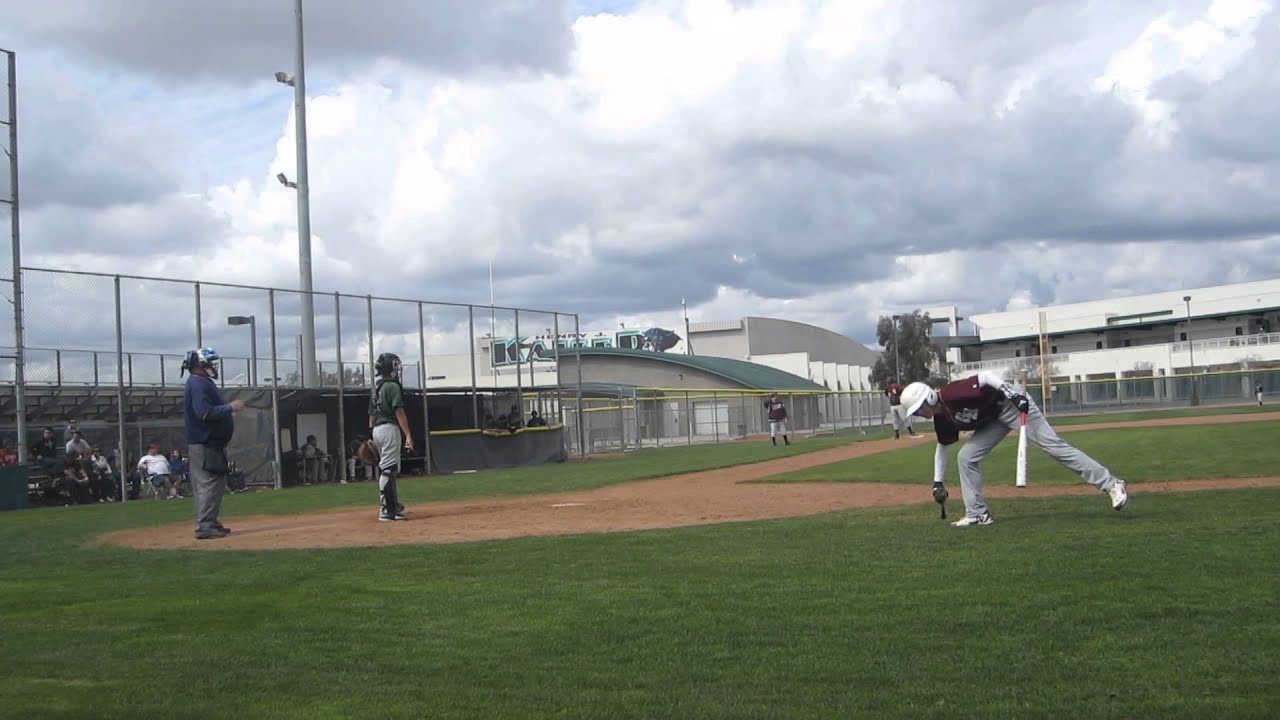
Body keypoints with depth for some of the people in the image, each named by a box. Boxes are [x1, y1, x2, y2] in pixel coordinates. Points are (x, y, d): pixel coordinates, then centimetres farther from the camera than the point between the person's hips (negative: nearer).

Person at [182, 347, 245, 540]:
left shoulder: (204, 383, 18)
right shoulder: (198, 385, -15)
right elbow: (205, 413, -25)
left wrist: (229, 409, 12)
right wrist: (230, 407, -20)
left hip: (211, 443, 11)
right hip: (204, 446, -11)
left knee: (216, 484, 15)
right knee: (209, 484, -10)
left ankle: (211, 523, 21)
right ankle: (204, 527, -9)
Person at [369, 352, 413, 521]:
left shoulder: (377, 388, 16)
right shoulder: (392, 386, -10)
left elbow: (372, 414, 17)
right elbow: (399, 412, -17)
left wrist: (372, 435, 21)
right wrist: (408, 435, -20)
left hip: (377, 430, 9)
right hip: (390, 428, -9)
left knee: (385, 469, 17)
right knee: (388, 469, -10)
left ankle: (393, 505, 27)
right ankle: (386, 510, -13)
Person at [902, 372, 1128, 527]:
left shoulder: (951, 395, -23)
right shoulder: (941, 418, 4)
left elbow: (985, 376, -27)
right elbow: (943, 447, 19)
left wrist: (1012, 393, -37)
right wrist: (938, 482, 21)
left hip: (1010, 404, -9)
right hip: (995, 418, 9)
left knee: (1052, 444, -16)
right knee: (967, 456, 2)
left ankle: (1111, 484, -17)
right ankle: (978, 513, 9)